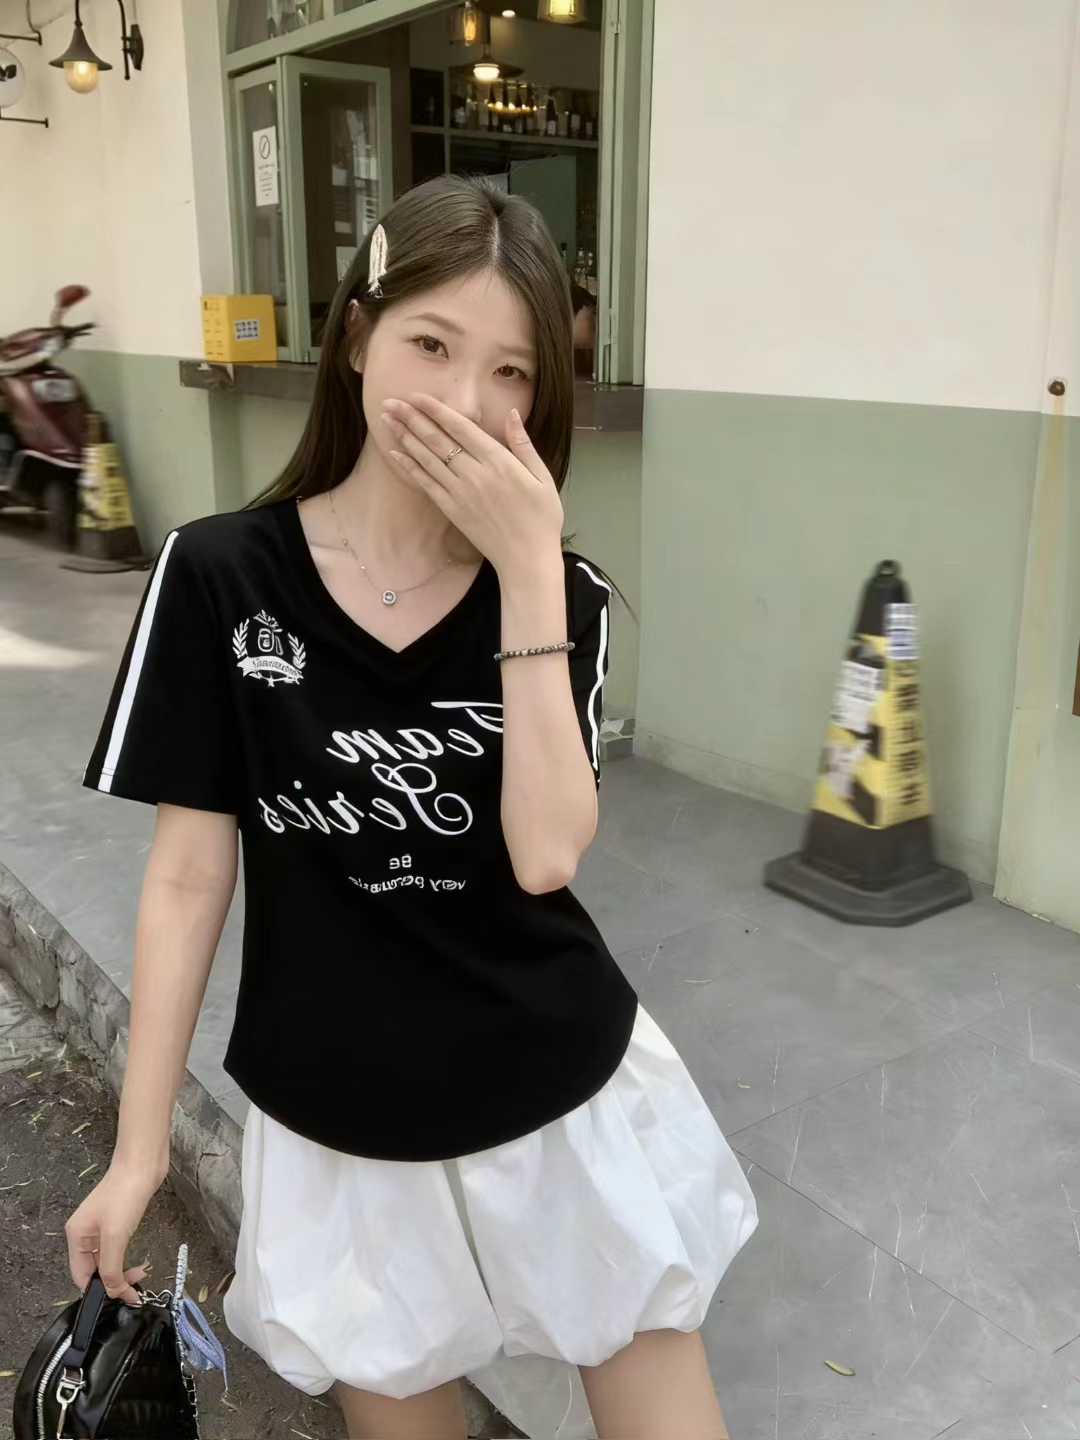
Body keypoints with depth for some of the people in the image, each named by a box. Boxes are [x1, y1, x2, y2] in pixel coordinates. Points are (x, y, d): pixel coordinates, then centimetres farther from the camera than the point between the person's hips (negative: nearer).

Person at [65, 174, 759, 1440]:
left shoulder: (558, 592, -6)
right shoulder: (221, 577, -11)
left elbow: (547, 852, -20)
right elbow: (188, 875, -6)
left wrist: (529, 569, -24)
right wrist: (139, 1148, -2)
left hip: (566, 1101, 1)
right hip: (344, 1135, 0)